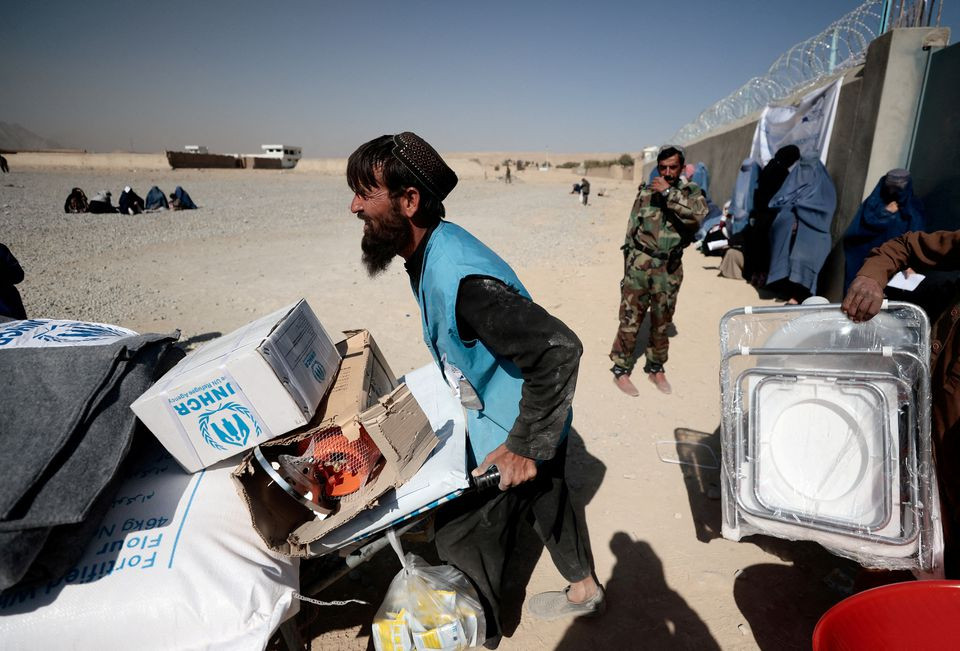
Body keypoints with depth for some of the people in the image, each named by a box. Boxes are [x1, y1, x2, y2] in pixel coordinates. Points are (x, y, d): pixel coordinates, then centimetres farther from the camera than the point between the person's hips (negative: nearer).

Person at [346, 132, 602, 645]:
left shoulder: (457, 277, -36)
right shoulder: (432, 249, -4)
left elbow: (559, 349, -37)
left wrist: (525, 447, -29)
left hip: (509, 434, -9)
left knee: (463, 539, 9)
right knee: (548, 501, 27)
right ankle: (584, 589, 53)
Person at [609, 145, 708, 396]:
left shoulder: (691, 192, 2)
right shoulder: (646, 192, 3)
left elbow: (697, 215, -22)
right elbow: (631, 229, 7)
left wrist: (669, 193, -22)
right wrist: (628, 266, 6)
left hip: (669, 269, 1)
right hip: (639, 264, -1)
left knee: (662, 322, 12)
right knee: (630, 320, 0)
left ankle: (656, 369, 28)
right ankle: (621, 371, 11)